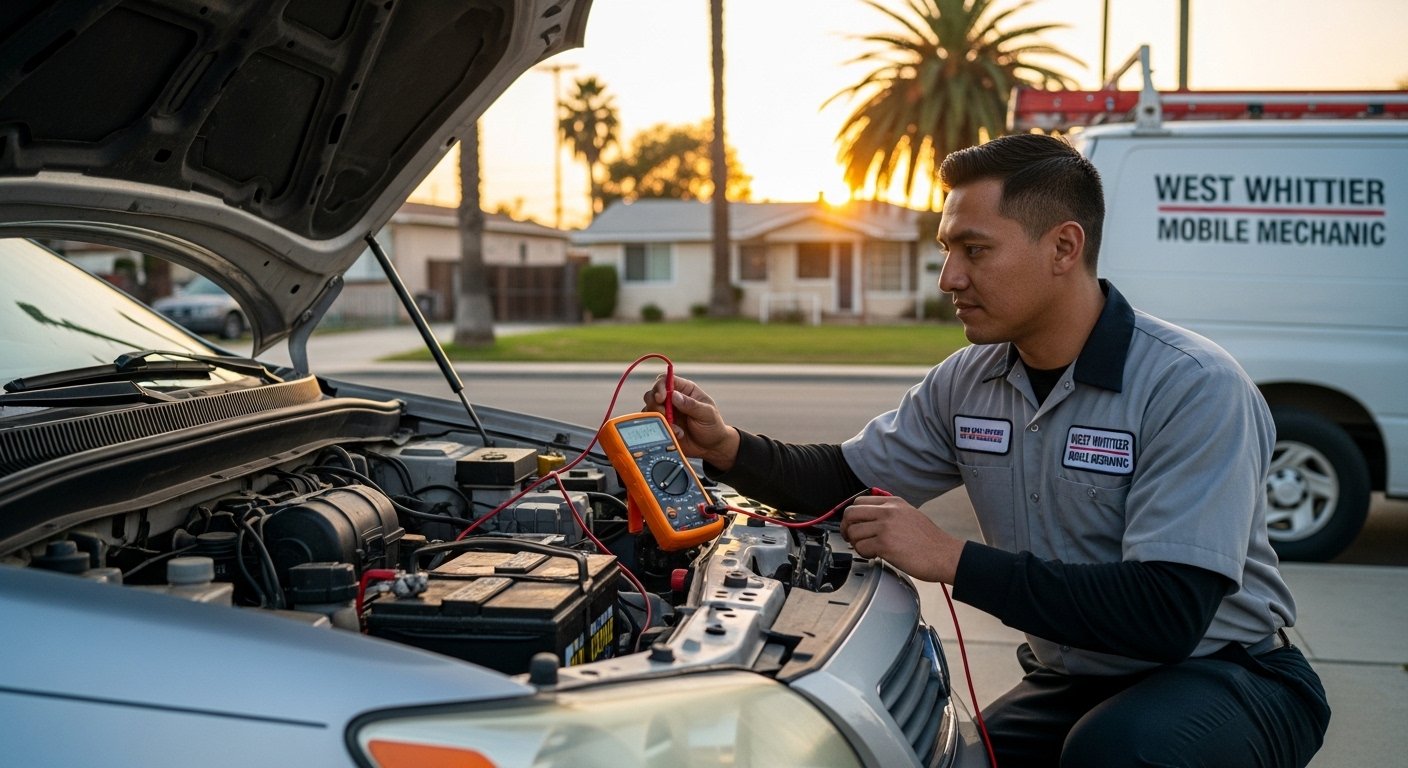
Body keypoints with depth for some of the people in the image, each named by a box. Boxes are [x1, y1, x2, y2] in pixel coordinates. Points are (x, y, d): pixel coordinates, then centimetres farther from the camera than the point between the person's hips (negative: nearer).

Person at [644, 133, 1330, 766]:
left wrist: (953, 561, -30)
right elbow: (843, 480, 8)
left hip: (1226, 673, -5)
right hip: (1070, 683, 5)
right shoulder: (967, 381, -1)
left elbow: (1168, 614, -31)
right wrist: (729, 448, -12)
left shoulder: (1195, 387, -23)